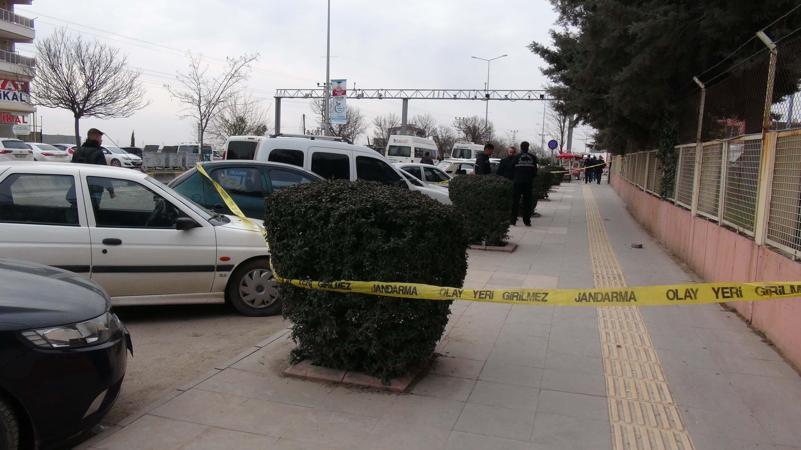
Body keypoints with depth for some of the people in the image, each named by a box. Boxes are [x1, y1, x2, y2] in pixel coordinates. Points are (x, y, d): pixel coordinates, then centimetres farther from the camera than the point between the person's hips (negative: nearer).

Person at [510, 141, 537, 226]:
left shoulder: (517, 157, -3)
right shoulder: (533, 158, 4)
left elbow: (513, 170, 1)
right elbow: (535, 171, 7)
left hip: (517, 182, -2)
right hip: (529, 182, 2)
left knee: (515, 201, 5)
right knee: (527, 202, 8)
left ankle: (513, 220, 4)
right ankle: (527, 221, 7)